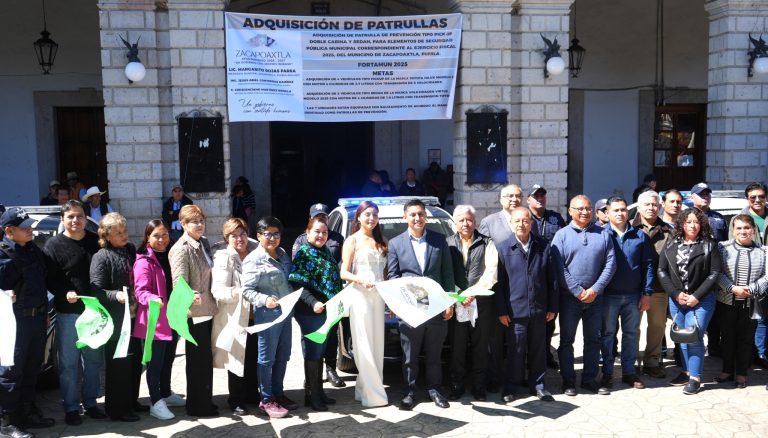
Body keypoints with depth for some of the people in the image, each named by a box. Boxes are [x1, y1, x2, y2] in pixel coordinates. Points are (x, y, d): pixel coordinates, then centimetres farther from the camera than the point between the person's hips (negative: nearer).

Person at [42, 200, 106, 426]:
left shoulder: (96, 241, 6)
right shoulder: (54, 245, -4)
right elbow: (49, 279, -6)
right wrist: (65, 293, -24)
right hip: (68, 312, -4)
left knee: (94, 359, 12)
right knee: (68, 362, 3)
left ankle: (90, 403, 25)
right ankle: (71, 408, 14)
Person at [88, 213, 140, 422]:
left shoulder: (131, 250, 10)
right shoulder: (101, 257, -10)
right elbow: (96, 290, -15)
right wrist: (116, 295, -29)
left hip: (134, 315, 7)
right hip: (116, 318, -7)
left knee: (135, 360, 15)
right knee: (118, 363, -1)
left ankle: (131, 401, 29)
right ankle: (117, 409, 10)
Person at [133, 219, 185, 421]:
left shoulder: (170, 257, 12)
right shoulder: (144, 261, -13)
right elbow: (140, 291, -21)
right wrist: (154, 299, -39)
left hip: (172, 318, 8)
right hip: (153, 320, -8)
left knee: (168, 360, 19)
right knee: (155, 363, -1)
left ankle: (166, 394, 34)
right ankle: (156, 403, 7)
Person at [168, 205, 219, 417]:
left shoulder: (204, 243, 10)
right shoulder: (181, 249, -15)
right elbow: (179, 283, -23)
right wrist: (191, 296, -41)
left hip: (207, 309, 8)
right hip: (193, 312, -8)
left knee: (205, 359, 17)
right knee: (198, 360, 1)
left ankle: (205, 402, 30)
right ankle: (197, 406, 14)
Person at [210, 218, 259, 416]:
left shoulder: (255, 251, 6)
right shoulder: (223, 257, -11)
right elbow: (218, 290, -19)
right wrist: (237, 292, -34)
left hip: (255, 316, 5)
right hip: (235, 317, -5)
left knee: (255, 358, 12)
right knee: (237, 359, 4)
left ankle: (252, 394, 31)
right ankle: (236, 401, 19)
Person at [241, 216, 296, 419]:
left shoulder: (282, 254, 9)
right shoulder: (253, 260, -13)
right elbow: (247, 290, -16)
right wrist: (264, 299, -30)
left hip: (285, 311, 7)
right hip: (267, 313, -7)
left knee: (283, 357, 16)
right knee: (267, 359, 4)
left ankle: (278, 394, 30)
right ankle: (266, 400, 16)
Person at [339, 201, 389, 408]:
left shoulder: (380, 242, 17)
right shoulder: (352, 240, 0)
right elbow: (344, 273, -5)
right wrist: (361, 280, -22)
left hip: (378, 296, 6)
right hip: (360, 296, -6)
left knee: (377, 345, 5)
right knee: (365, 346, -5)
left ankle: (364, 389, 13)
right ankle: (373, 394, -3)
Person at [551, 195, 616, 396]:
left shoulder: (602, 234, 4)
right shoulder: (562, 235, -3)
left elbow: (610, 263, -1)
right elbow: (559, 268, -9)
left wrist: (595, 289, -10)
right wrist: (579, 292, -13)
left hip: (595, 297, 3)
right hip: (569, 297, -2)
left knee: (593, 339, 11)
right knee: (567, 340, 4)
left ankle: (590, 379, 23)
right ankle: (568, 381, 15)